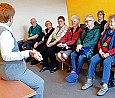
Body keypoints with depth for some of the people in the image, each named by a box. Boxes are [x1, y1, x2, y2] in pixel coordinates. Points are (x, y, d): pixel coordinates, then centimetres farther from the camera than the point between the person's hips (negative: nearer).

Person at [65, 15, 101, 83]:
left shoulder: (97, 30, -2)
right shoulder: (85, 30, 24)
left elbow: (94, 41, -14)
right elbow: (80, 38, 20)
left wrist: (82, 46, -17)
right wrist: (78, 45, -4)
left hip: (90, 49, -7)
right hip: (82, 48, 7)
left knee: (81, 57, -30)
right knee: (73, 54, -18)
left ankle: (76, 75, -18)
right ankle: (73, 72, -22)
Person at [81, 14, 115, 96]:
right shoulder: (106, 31, 18)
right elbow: (100, 42, 17)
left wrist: (108, 53, -20)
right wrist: (100, 50, -1)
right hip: (103, 53, 6)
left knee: (106, 62, -34)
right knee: (93, 60, -18)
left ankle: (105, 85, -33)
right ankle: (89, 81, -13)